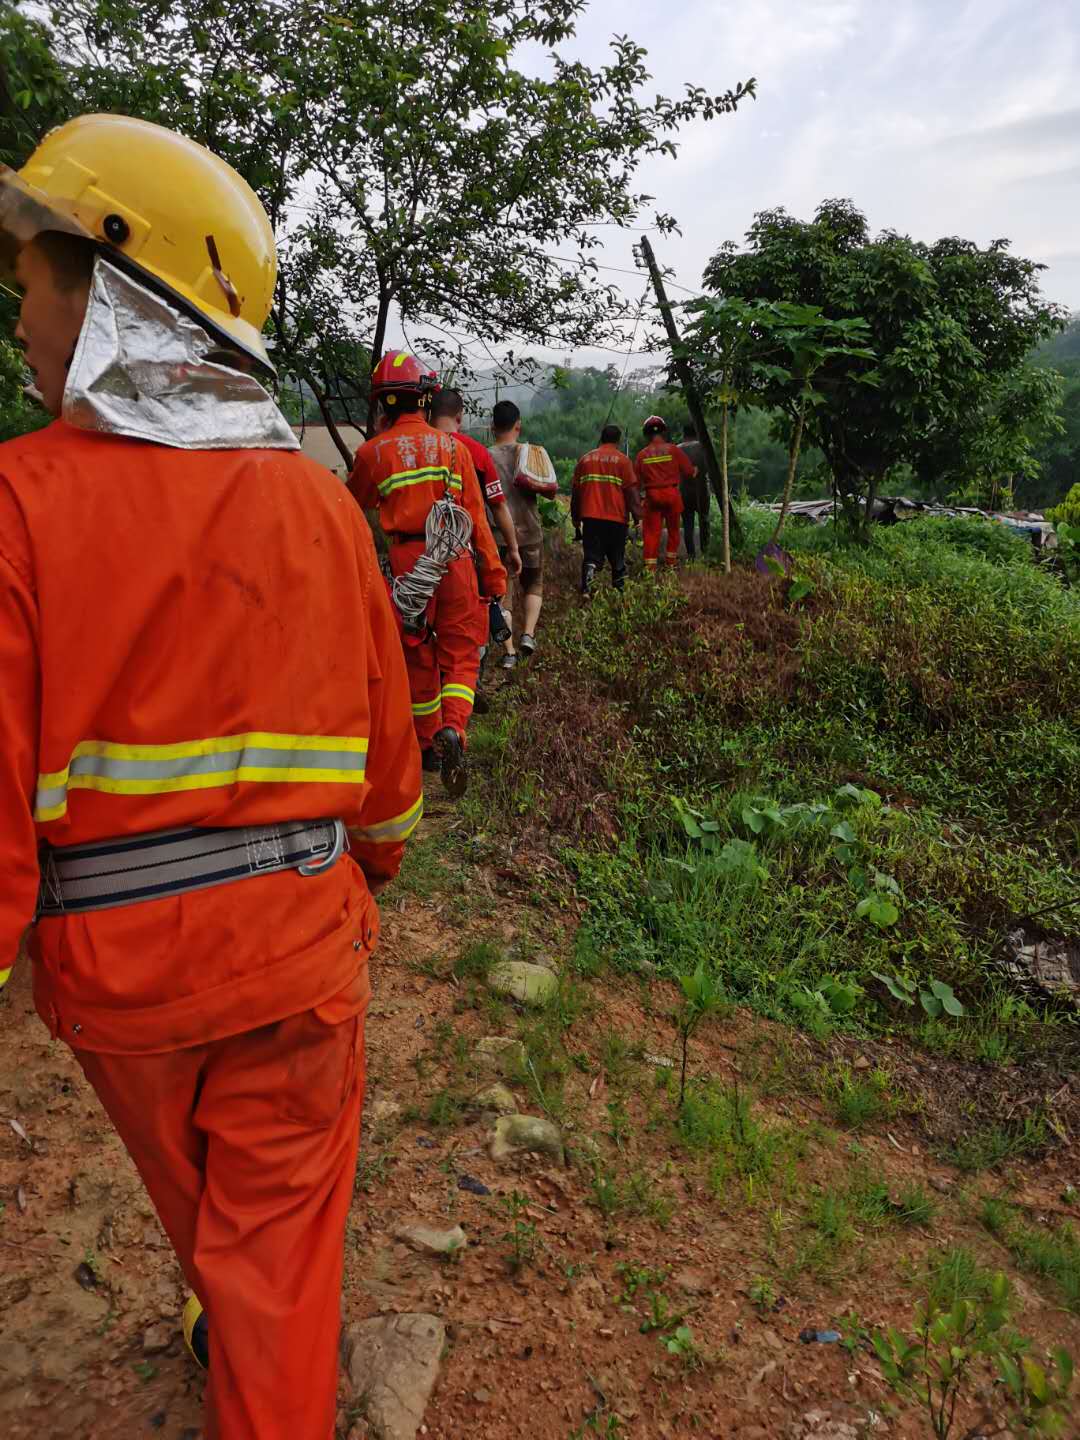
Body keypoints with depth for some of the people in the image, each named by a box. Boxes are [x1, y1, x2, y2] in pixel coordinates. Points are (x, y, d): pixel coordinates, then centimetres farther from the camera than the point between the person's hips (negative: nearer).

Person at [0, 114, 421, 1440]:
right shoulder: (318, 501, -7)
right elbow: (385, 732, 0)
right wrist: (375, 859, 18)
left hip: (108, 955, 1)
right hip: (294, 943, 0)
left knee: (191, 1191, 29)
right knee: (278, 1229, 18)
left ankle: (233, 1331, 58)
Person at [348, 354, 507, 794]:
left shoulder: (373, 451, 0)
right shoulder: (453, 446, 4)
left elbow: (352, 508, 16)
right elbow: (476, 516, 3)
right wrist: (493, 572, 7)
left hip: (406, 559, 0)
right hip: (454, 559, 0)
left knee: (417, 657, 13)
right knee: (460, 653, 7)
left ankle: (428, 745, 23)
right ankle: (452, 729, -16)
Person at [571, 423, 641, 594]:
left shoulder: (585, 459, 10)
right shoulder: (622, 460, -1)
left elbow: (575, 492, 12)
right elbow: (631, 491, -6)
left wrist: (576, 519, 19)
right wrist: (637, 516, 0)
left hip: (590, 517, 2)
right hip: (616, 518, -2)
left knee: (592, 557, 0)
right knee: (618, 560, 11)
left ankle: (586, 589, -22)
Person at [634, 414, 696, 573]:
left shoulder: (642, 454, 0)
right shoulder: (673, 450, -3)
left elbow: (637, 481, 4)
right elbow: (689, 472, -1)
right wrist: (678, 478, 19)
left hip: (651, 496, 0)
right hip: (672, 493, 0)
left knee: (651, 531, 3)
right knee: (673, 528, 15)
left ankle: (650, 566, -3)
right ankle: (671, 562, 21)